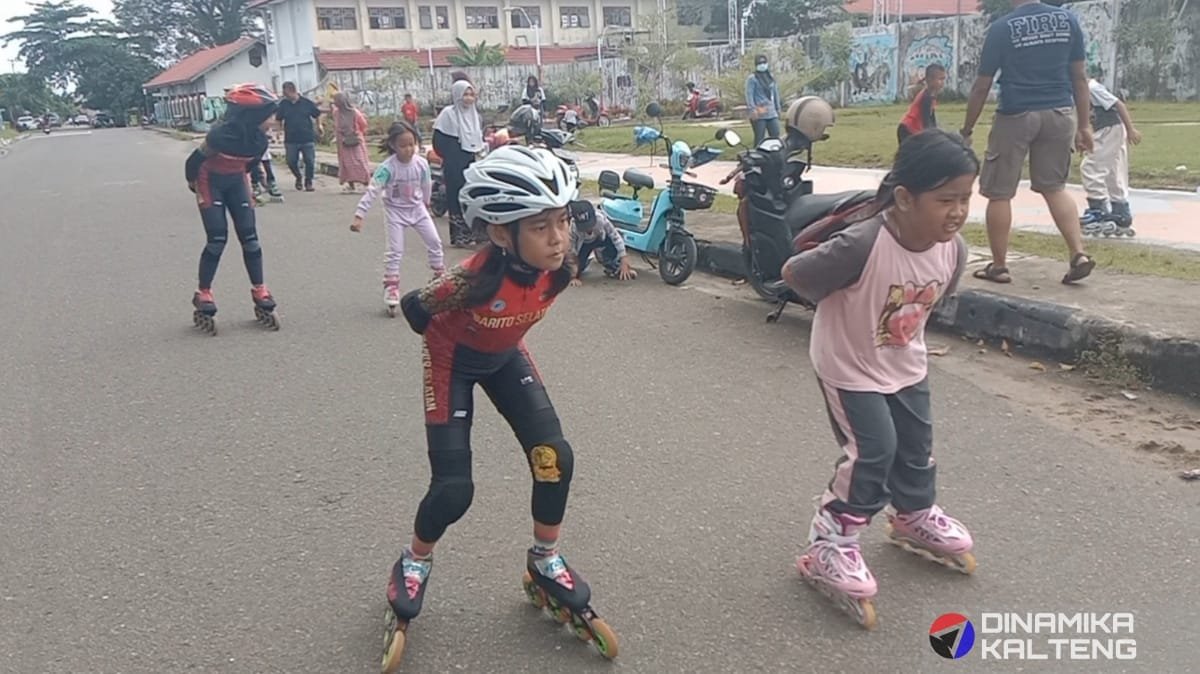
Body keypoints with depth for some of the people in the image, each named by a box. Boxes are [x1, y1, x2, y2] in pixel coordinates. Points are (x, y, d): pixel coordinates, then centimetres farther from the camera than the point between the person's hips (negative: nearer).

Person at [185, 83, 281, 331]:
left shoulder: (259, 138, -12)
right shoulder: (222, 135, -31)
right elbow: (193, 162, -17)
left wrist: (246, 188, 12)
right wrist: (196, 187, -3)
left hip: (236, 182, 5)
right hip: (210, 182, -5)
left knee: (249, 237, 0)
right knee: (218, 239, -11)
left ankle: (259, 293, 8)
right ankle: (203, 296, 2)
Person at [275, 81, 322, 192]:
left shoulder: (307, 103, -3)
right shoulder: (283, 104, 2)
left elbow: (317, 114, 11)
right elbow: (278, 119, 9)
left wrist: (319, 125, 8)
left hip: (307, 138, -1)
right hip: (291, 140, 2)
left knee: (310, 161, -1)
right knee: (291, 161, 3)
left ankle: (308, 182, 15)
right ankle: (298, 177, 29)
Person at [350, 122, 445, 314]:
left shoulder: (421, 163, -15)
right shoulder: (388, 167, -27)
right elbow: (372, 191, -30)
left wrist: (426, 203, 21)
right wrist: (359, 215, -36)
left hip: (417, 208, 4)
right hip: (396, 211, -4)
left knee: (434, 241, 8)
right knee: (395, 252, -6)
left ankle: (441, 276, 28)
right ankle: (391, 289, 2)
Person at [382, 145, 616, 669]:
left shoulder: (558, 268, -24)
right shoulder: (475, 281, -40)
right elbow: (414, 309, -20)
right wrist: (450, 335, -3)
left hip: (505, 357, 5)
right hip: (454, 361, -5)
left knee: (556, 457, -7)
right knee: (454, 487, -10)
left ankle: (545, 563, 18)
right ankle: (414, 565, 23)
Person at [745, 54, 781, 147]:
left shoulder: (771, 78, 18)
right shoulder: (752, 79, -1)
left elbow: (775, 94, 23)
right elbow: (749, 94, -11)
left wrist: (777, 109, 19)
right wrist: (752, 109, -22)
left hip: (772, 113, 6)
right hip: (759, 114, -6)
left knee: (776, 137, 4)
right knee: (759, 139, -7)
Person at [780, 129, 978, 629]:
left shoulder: (953, 249, -15)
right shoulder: (862, 245, -36)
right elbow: (793, 274, -23)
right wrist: (842, 310, -8)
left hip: (905, 364, 7)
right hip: (848, 366, -6)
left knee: (916, 446, 19)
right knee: (872, 451, -10)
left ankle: (916, 518, 47)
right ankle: (829, 545, 8)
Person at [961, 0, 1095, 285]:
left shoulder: (1002, 28, -7)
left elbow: (982, 86, -6)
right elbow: (1079, 76, 7)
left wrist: (966, 130, 3)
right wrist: (1084, 124, 13)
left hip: (1016, 116, -4)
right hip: (1060, 114, 5)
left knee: (999, 193, 6)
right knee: (1055, 187, 16)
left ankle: (999, 266, 11)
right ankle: (1079, 254, 4)